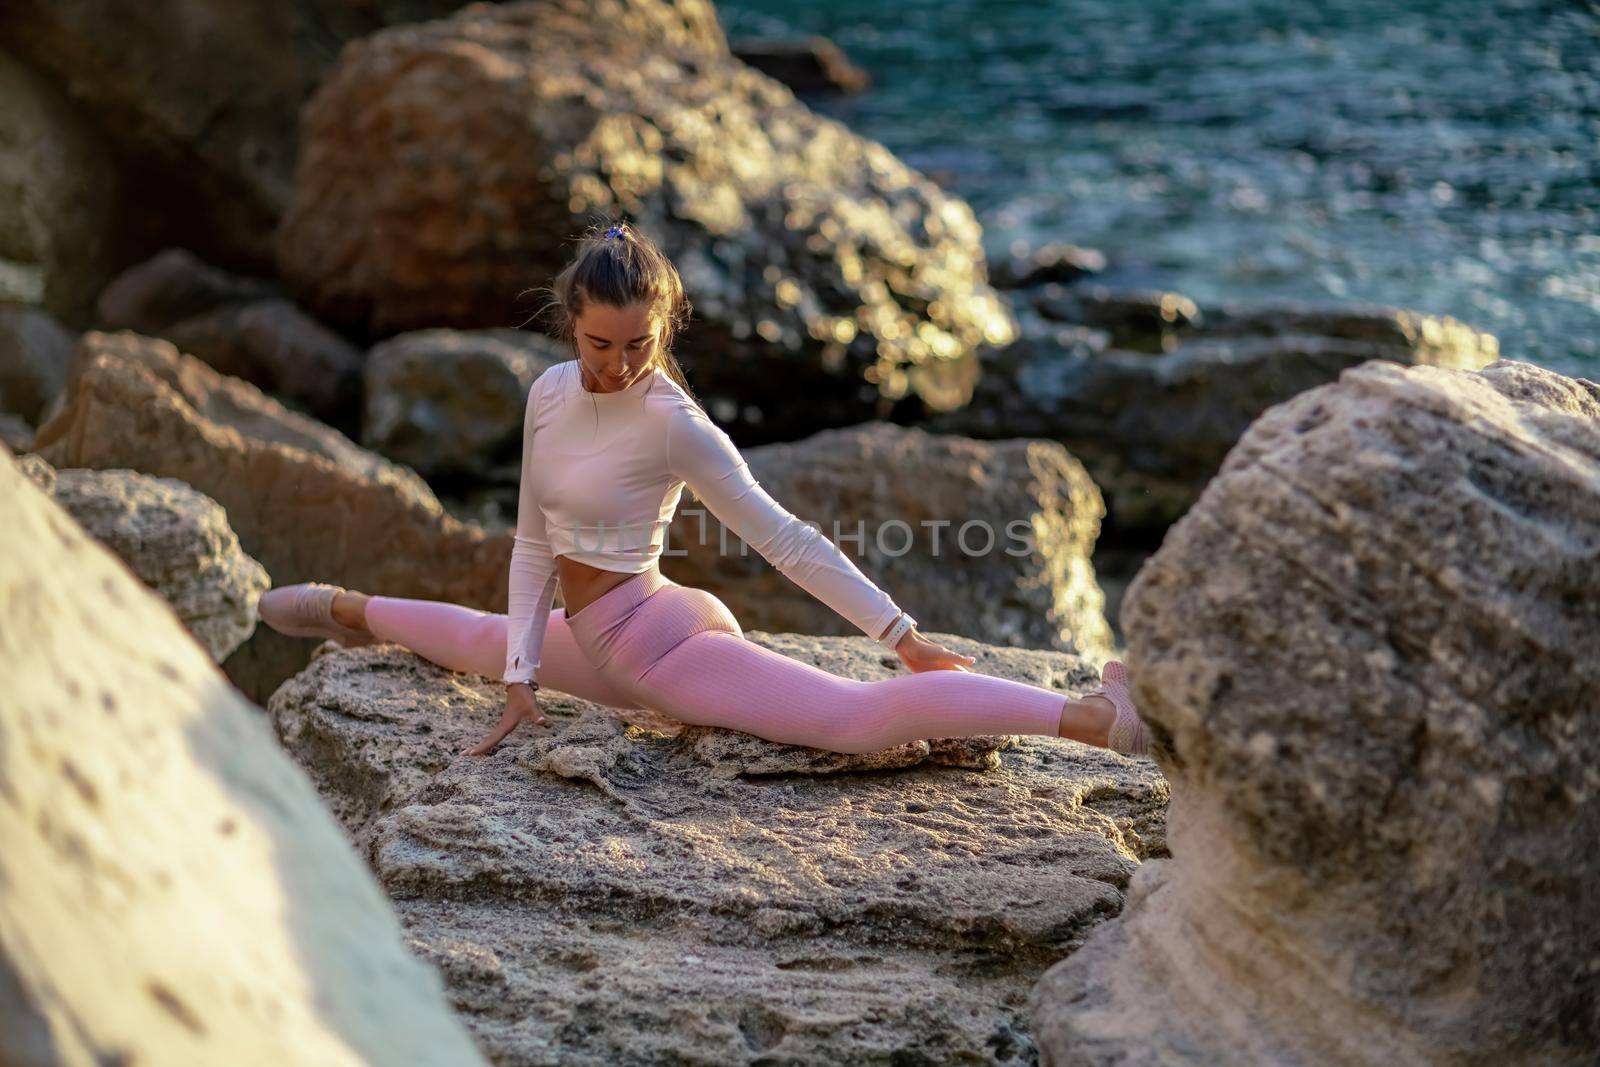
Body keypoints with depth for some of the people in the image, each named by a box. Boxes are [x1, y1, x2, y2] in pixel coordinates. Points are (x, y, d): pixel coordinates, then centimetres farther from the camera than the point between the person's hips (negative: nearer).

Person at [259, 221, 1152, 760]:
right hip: (599, 651, 7)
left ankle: (1098, 716, -32)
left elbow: (784, 537, -18)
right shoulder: (550, 394, 1)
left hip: (667, 644, -7)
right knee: (484, 641, 34)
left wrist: (903, 635, -18)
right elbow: (534, 545, 7)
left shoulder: (673, 424, -20)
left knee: (862, 716, -25)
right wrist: (522, 678, 3)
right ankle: (350, 610, 67)